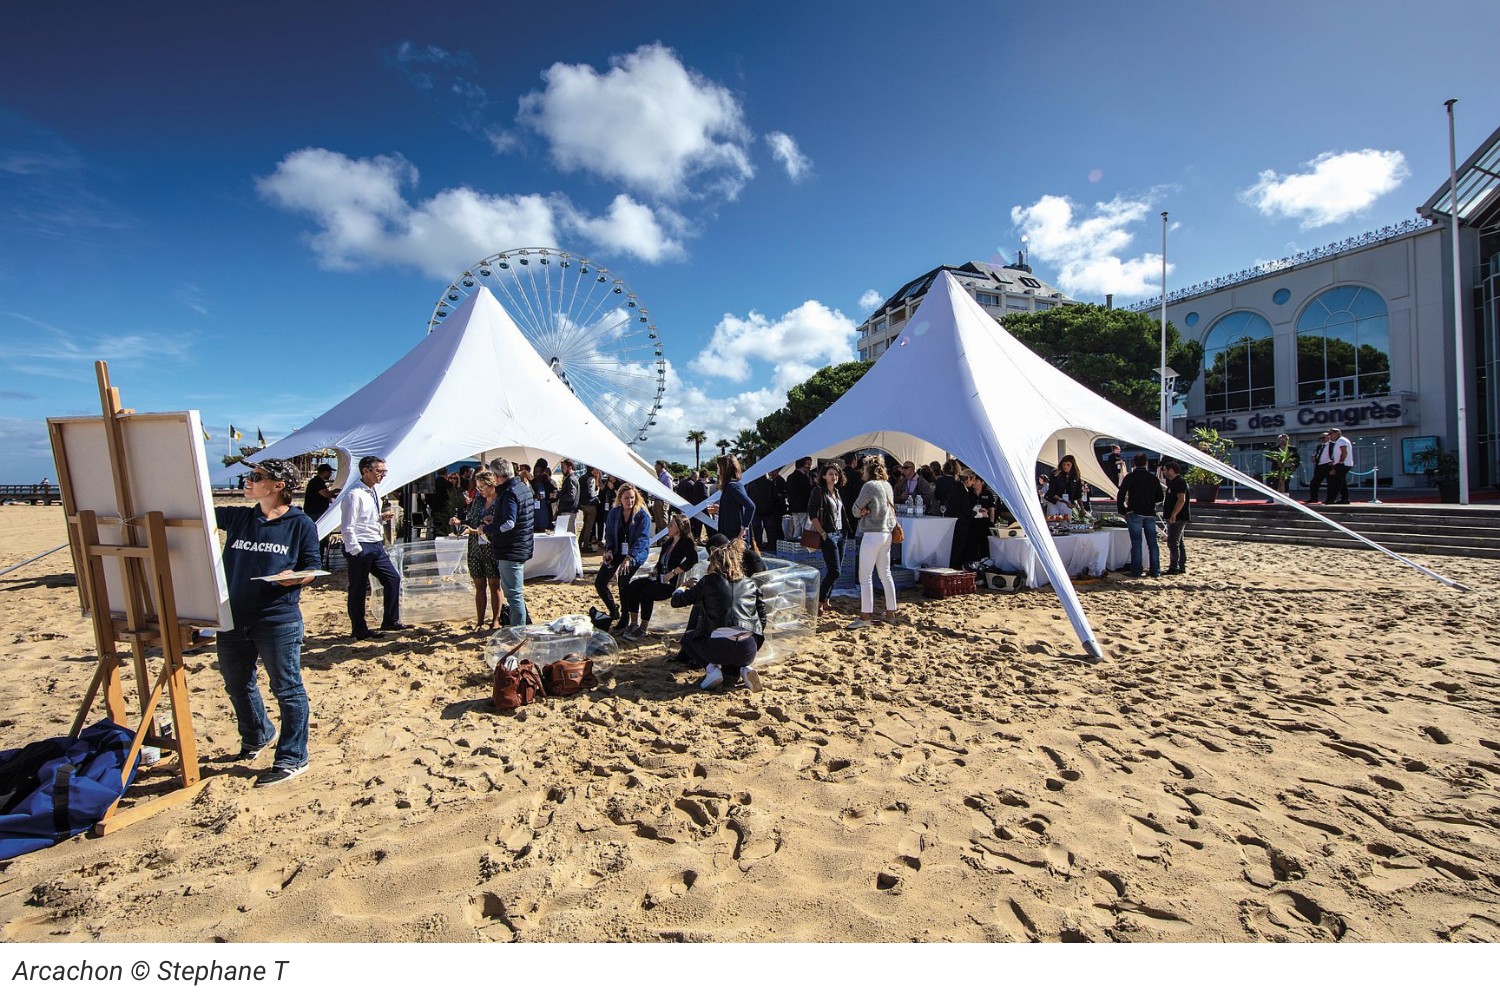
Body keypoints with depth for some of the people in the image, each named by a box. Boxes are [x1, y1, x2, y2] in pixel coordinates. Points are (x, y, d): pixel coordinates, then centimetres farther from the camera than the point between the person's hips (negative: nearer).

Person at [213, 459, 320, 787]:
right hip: (233, 617, 6)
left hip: (278, 620, -6)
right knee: (236, 684, 22)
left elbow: (312, 567, -3)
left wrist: (295, 577, -22)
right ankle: (256, 737, 47)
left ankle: (292, 759, 14)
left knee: (287, 689, 1)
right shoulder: (237, 517, 9)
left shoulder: (301, 524, -4)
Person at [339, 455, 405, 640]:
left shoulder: (373, 493, 12)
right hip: (360, 548, -9)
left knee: (393, 579, 10)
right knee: (358, 589, 4)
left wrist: (382, 517, 4)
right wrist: (356, 551, -19)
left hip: (376, 545, 9)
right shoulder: (354, 494, -15)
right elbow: (347, 527, -18)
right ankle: (360, 630, 17)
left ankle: (390, 621, 21)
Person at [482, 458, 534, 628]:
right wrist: (494, 519, 15)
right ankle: (524, 621, 34)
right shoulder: (524, 487, 11)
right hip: (523, 548, 10)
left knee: (514, 594, -2)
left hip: (511, 550, -10)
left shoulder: (509, 493, -20)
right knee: (516, 591, 24)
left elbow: (508, 523, -29)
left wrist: (486, 528, -15)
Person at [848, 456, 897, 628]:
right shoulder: (887, 485, 10)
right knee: (885, 574, 15)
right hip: (886, 533, 8)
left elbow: (855, 510, -8)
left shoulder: (869, 486, -13)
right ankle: (891, 612, 21)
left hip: (872, 534, -8)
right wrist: (866, 511, 1)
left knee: (865, 576, -4)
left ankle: (865, 616, -2)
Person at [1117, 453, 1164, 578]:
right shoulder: (1153, 478, 6)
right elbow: (1160, 497, 11)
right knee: (1152, 543, 11)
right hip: (1150, 514, 4)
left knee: (1136, 543, -1)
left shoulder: (1130, 477, -6)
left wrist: (1123, 511, -1)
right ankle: (1155, 571, 14)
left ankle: (1136, 572, -1)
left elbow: (1121, 495, -10)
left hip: (1134, 513, -3)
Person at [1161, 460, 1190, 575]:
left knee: (1173, 542, -10)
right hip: (1176, 518, 11)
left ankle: (1174, 568, -8)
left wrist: (1173, 515, -26)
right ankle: (1181, 567, 18)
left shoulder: (1179, 482, -14)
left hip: (1177, 518, -11)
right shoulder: (1174, 482, 18)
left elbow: (1181, 500, -23)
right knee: (1178, 543, 13)